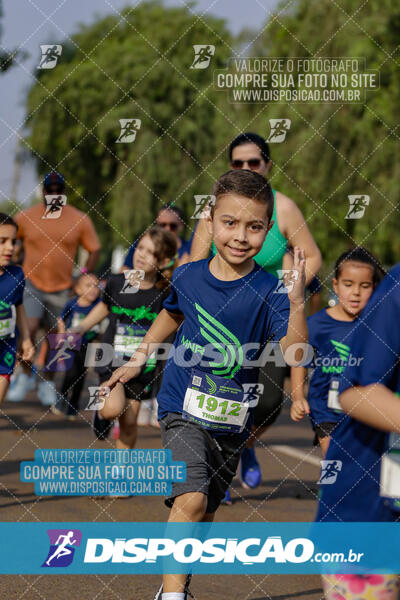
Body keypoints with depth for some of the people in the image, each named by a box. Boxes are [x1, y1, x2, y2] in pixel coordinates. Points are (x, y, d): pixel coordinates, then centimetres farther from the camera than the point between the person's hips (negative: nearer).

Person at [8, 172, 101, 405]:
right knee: (28, 329, -18)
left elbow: (94, 250, 7)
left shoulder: (79, 220, -1)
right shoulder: (26, 217, -1)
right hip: (32, 284, -1)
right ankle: (25, 376, 2)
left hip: (62, 289, 1)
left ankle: (47, 384, 24)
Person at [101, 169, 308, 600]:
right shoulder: (188, 278, -5)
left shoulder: (267, 291, -12)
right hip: (184, 408, -1)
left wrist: (297, 303, -38)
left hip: (232, 420, 1)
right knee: (191, 500, -21)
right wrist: (137, 360, 24)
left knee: (204, 511, 15)